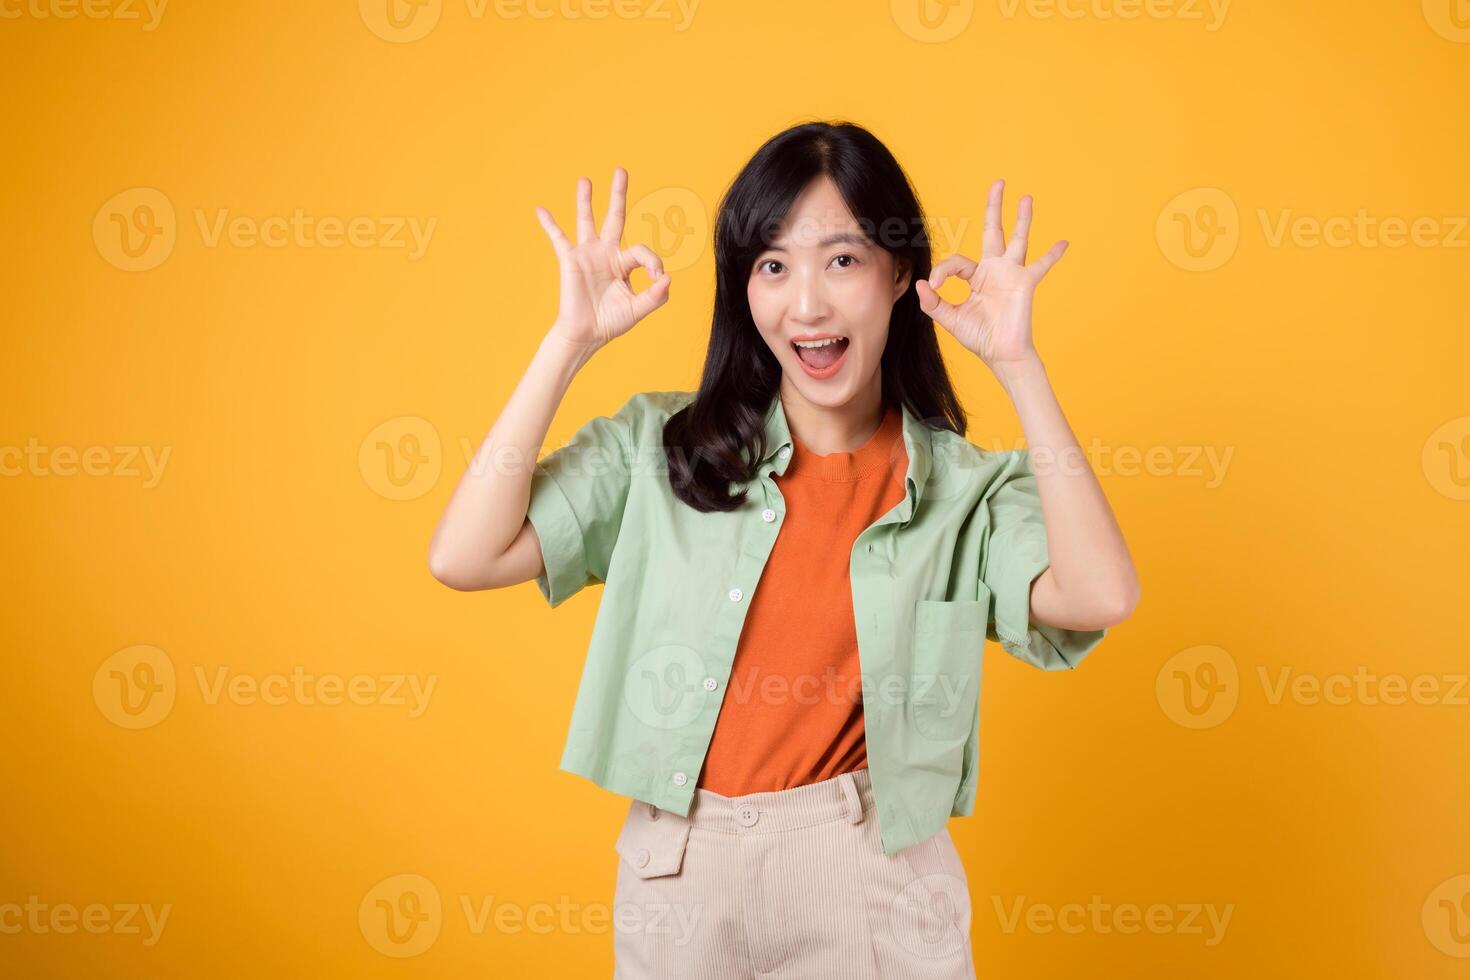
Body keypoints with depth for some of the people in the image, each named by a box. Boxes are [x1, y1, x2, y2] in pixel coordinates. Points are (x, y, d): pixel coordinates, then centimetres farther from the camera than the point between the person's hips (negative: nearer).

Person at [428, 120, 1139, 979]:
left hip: (875, 885, 0)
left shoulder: (965, 489, -5)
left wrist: (1017, 364, -19)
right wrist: (571, 341, -12)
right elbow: (465, 558, -10)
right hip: (677, 878, 1)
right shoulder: (659, 447, -2)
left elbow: (1100, 597, -23)